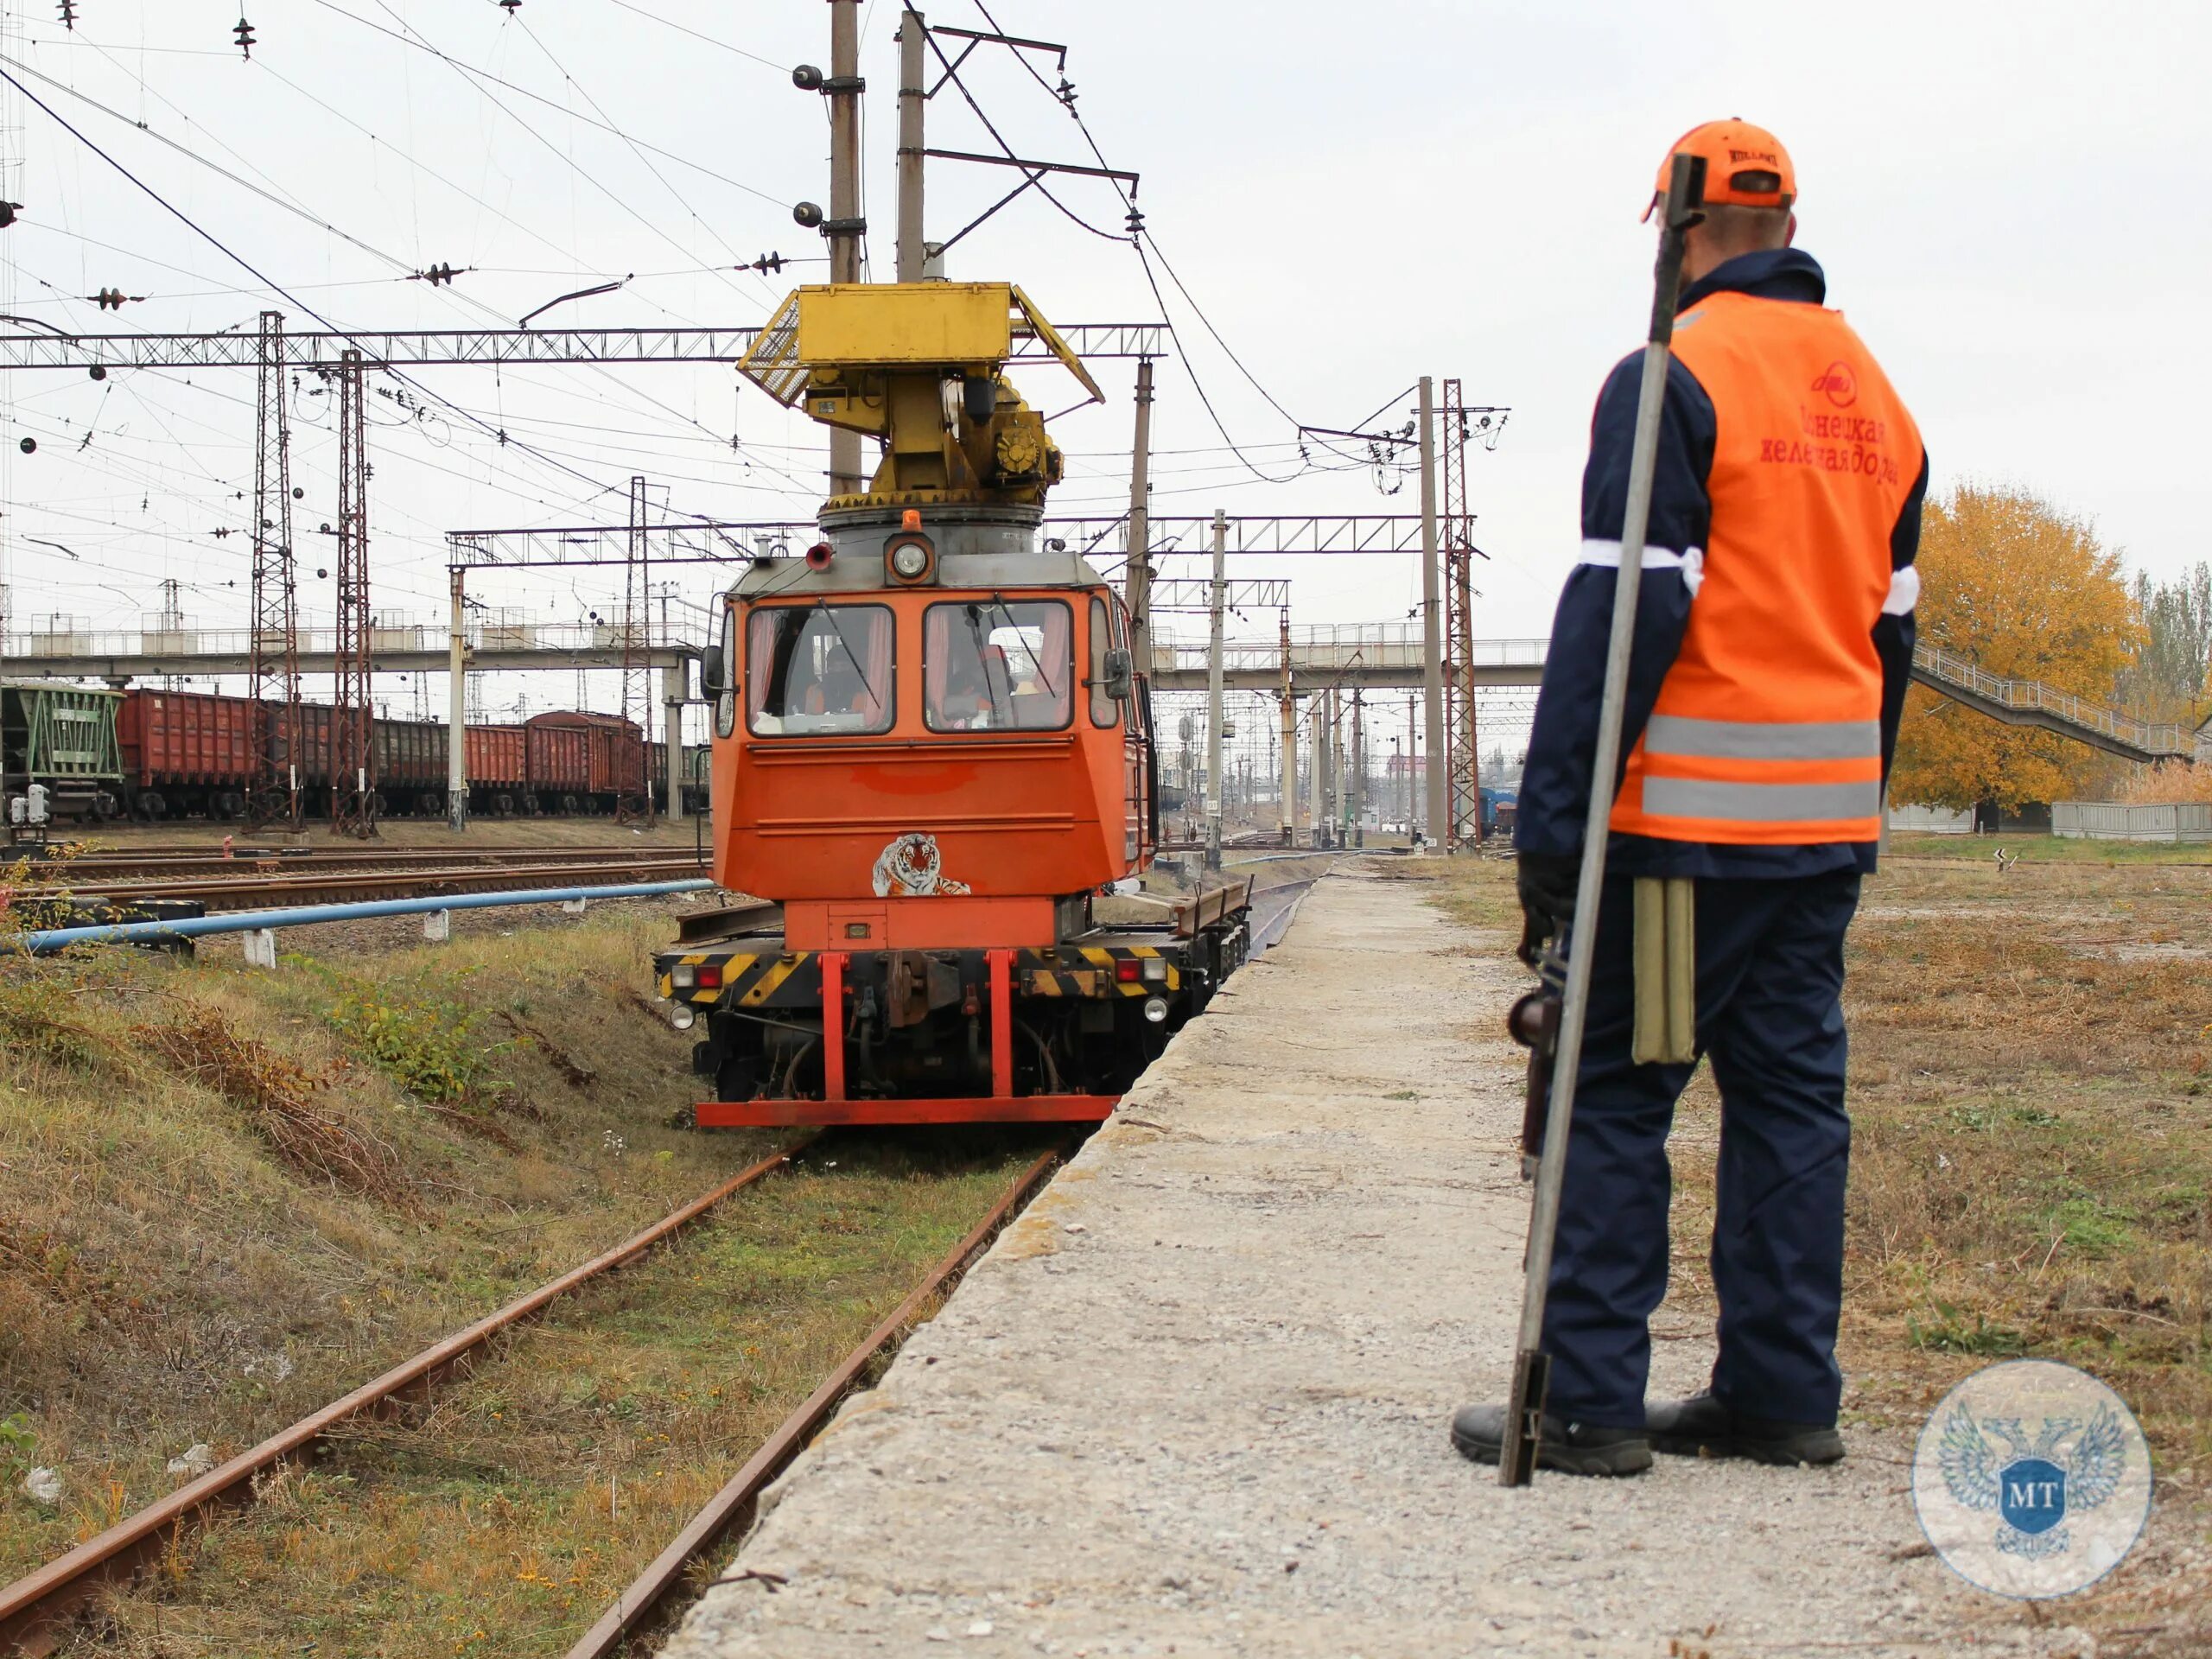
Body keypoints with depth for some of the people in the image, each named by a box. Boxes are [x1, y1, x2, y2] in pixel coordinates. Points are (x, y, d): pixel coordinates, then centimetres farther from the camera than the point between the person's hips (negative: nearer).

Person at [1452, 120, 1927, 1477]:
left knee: (1611, 1094, 0)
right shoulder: (1874, 396, 14)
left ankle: (1591, 1401, 0)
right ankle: (1784, 1393, 13)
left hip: (1687, 811, -7)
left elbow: (1624, 609, -16)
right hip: (1829, 810, 7)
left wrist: (1552, 818, -15)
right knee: (1794, 1088, 11)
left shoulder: (1676, 377, -10)